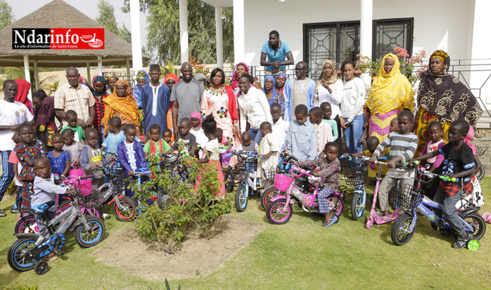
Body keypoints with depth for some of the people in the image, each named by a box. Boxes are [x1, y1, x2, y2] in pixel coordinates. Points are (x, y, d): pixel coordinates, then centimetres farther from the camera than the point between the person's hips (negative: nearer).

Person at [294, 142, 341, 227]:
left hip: (332, 185, -8)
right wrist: (298, 163, -3)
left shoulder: (336, 162, -15)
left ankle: (328, 215, -18)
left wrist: (319, 174, -47)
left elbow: (329, 170, -31)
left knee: (321, 195, -29)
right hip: (323, 182, 8)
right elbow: (311, 162, 3)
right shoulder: (322, 160, 5)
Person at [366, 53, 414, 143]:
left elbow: (407, 101, -1)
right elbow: (370, 100, 17)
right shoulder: (377, 79, 15)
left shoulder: (401, 80, 2)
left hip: (392, 118, -4)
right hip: (375, 118, 4)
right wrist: (367, 119, 14)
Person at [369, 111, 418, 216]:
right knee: (382, 188, -3)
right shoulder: (393, 135, 8)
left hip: (407, 171, -4)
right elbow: (382, 145, 0)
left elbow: (410, 152, -20)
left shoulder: (413, 137, -4)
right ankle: (384, 211, 12)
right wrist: (374, 155, -21)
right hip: (392, 170, 4)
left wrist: (396, 159, -37)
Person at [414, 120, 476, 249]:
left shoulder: (465, 150, -21)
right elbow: (434, 153, 7)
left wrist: (456, 175, -32)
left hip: (458, 185, -8)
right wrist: (416, 159, -1)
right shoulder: (449, 146, 2)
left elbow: (472, 170, -20)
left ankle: (464, 235, 10)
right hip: (446, 182, 8)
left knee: (448, 210, -10)